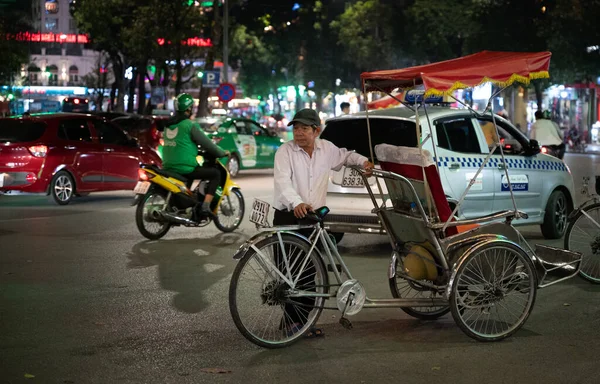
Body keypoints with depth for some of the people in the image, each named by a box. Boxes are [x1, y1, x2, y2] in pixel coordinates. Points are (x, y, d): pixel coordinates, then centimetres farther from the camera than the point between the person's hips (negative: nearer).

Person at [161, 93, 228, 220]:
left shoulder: (168, 125, 12)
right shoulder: (190, 125, -11)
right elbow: (206, 143, -9)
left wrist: (195, 149, 34)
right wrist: (222, 153, 6)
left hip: (168, 166, 8)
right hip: (185, 168, -8)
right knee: (216, 174, 1)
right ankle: (205, 206, -11)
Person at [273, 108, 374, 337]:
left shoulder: (326, 149, 8)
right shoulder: (285, 152, -8)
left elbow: (344, 156, 32)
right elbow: (283, 182, -22)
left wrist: (363, 161, 15)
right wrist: (297, 203, -39)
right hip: (288, 217, -4)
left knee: (309, 272, 4)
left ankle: (304, 320, 14)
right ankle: (292, 321, 5)